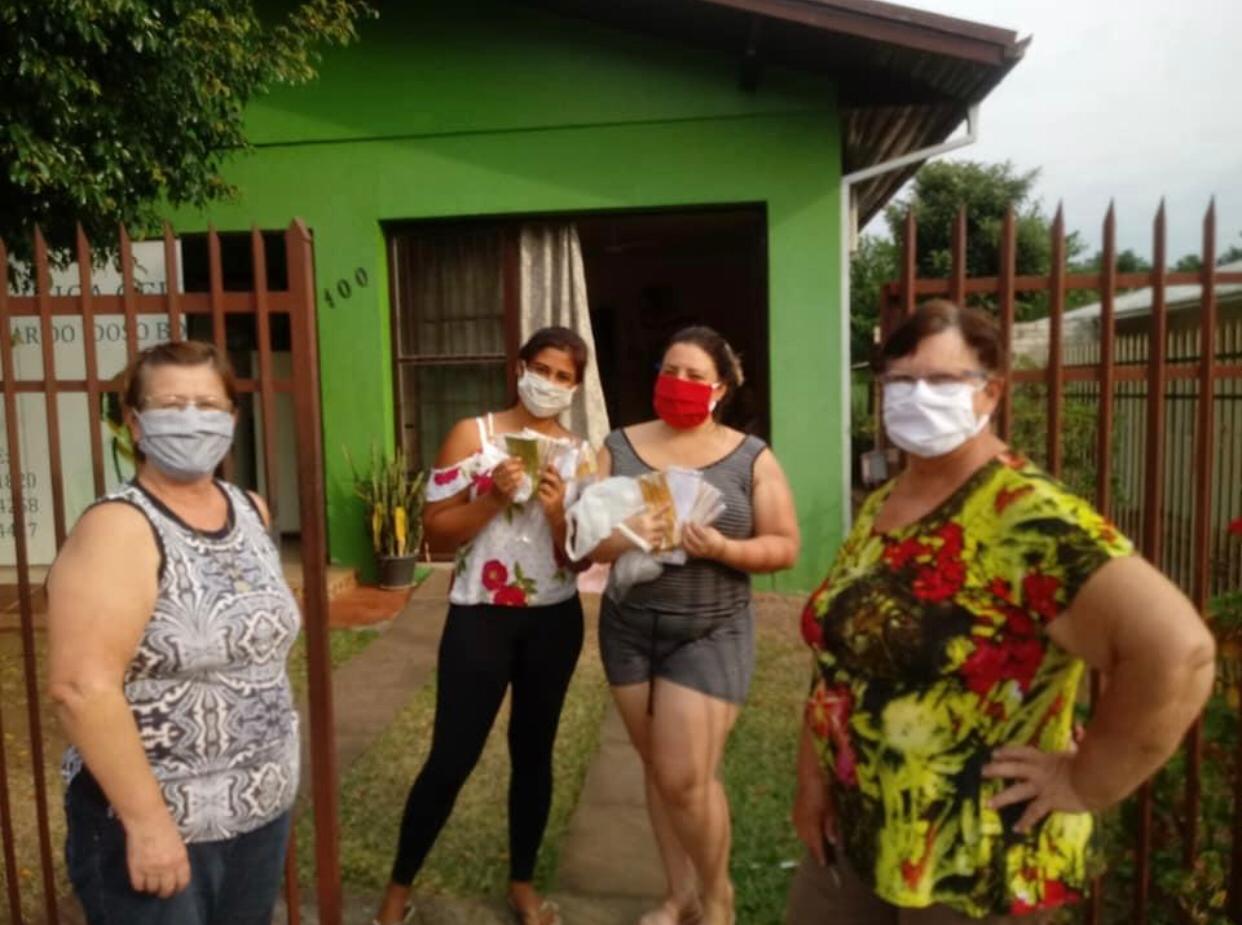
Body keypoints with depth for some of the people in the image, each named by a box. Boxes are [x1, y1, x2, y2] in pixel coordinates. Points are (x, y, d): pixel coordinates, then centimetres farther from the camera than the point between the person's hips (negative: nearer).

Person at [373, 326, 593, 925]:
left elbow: (580, 558, 1)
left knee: (533, 752, 15)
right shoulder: (472, 434, -5)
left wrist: (557, 511, -17)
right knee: (452, 757, 1)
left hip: (555, 620, 3)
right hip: (480, 618, -3)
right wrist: (493, 498, -20)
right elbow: (436, 532, -7)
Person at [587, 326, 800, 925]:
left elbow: (785, 547, -3)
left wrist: (723, 548, -21)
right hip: (628, 628, 3)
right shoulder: (619, 449, 2)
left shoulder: (751, 458, -2)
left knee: (686, 778, -3)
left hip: (711, 634, -3)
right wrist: (621, 538, -23)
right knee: (656, 766, 13)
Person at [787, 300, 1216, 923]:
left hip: (971, 865, -7)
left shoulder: (1026, 517, -22)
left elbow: (1177, 647, -32)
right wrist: (813, 777, 4)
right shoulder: (878, 507, 4)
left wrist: (1084, 784, -22)